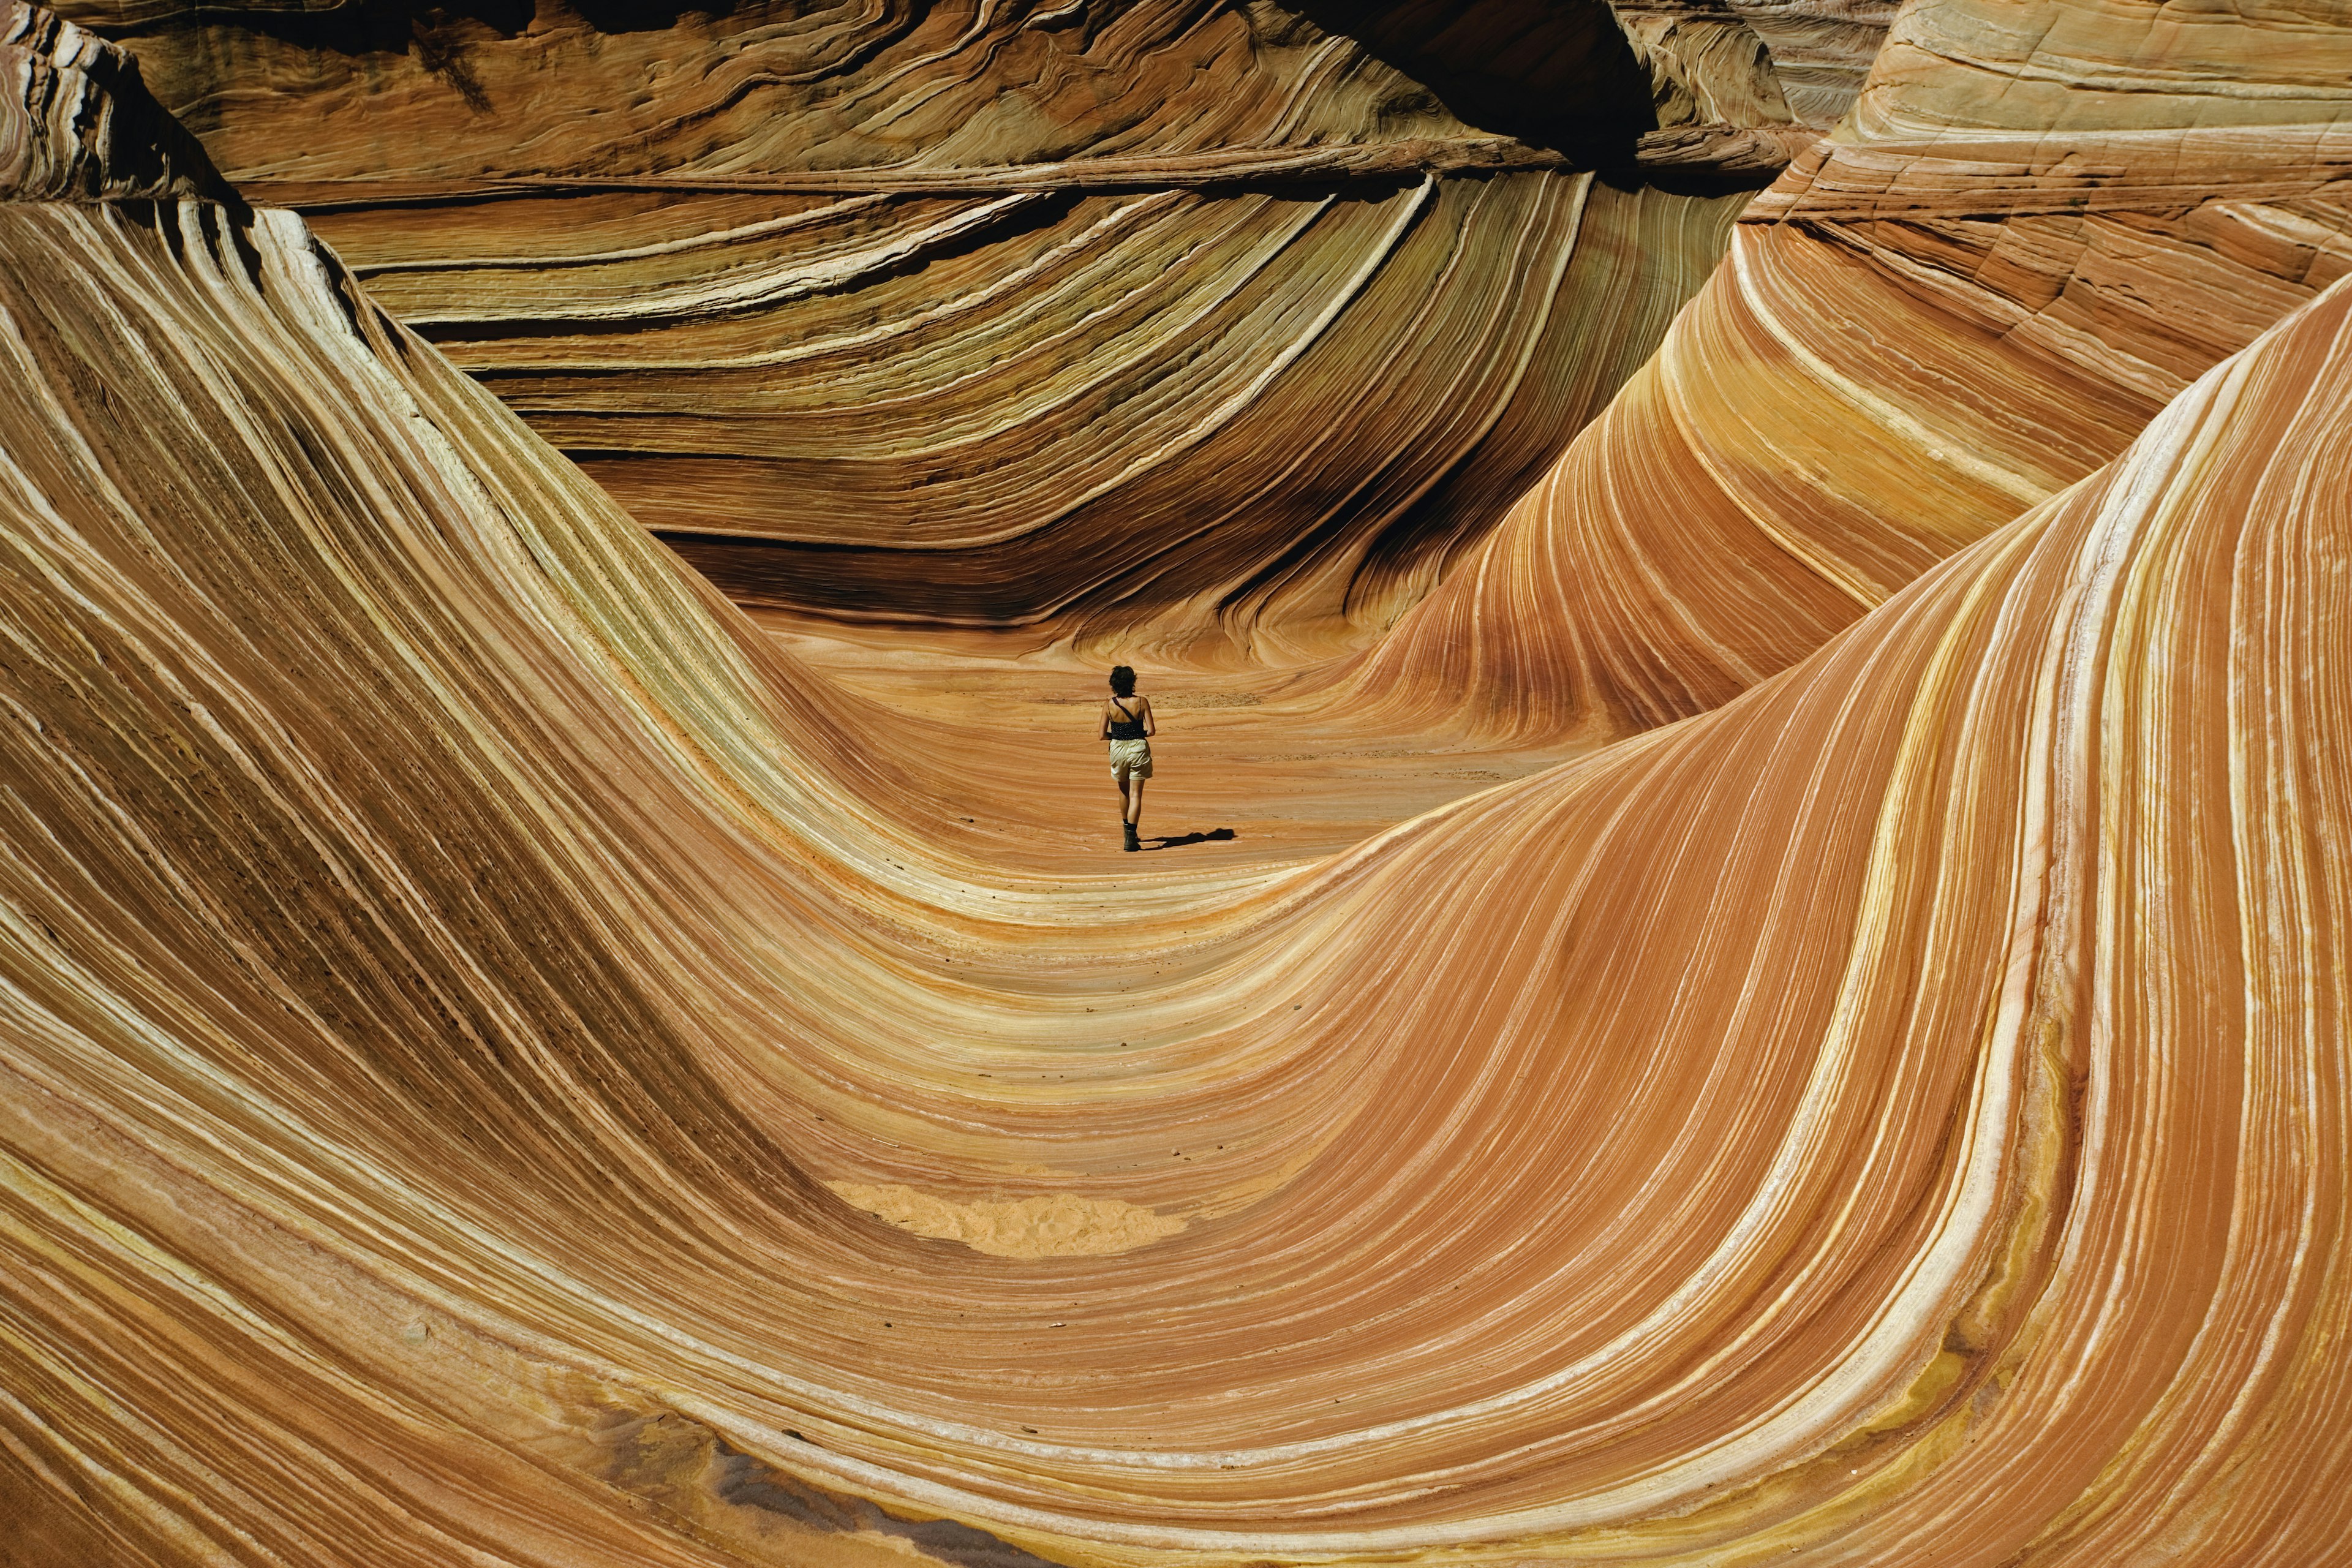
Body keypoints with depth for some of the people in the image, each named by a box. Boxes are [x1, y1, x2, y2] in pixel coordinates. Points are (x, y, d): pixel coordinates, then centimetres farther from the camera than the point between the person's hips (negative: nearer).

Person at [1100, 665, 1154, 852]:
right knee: (1135, 794, 1)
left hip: (1118, 748, 2)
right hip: (1139, 748, -2)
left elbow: (1103, 735, -6)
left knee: (1124, 791, 23)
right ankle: (1130, 838, -9)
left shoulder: (1109, 705, -8)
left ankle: (1128, 831, 37)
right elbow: (1151, 730, -10)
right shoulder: (1142, 702, -11)